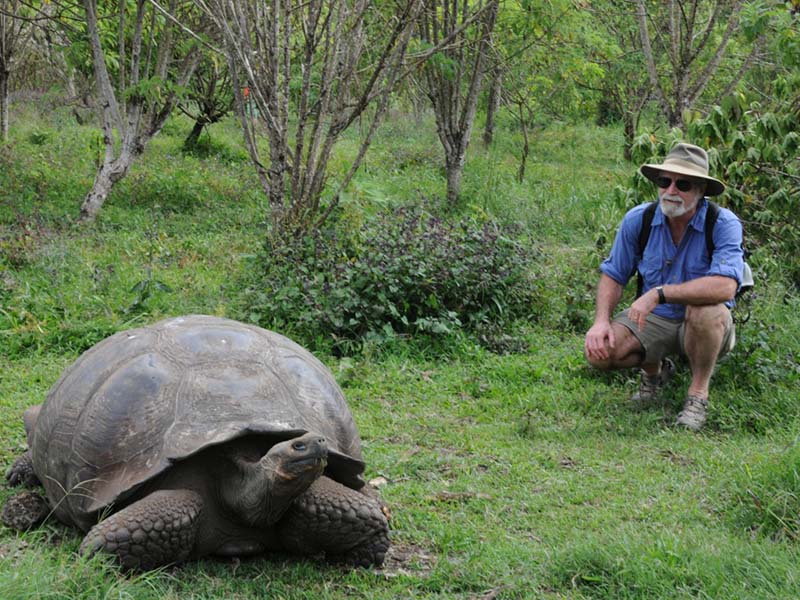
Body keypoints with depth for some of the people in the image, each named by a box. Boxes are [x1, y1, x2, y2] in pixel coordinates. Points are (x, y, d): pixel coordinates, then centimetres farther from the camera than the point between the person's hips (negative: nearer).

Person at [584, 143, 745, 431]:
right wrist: (601, 321, -14)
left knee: (706, 310, -38)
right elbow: (613, 275, 3)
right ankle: (654, 370, 15)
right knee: (599, 351, -21)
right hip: (653, 320, 3)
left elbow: (725, 286, -35)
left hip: (706, 328, -3)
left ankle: (698, 393, -11)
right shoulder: (638, 220, -7)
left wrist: (659, 293, -38)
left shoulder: (723, 224, -20)